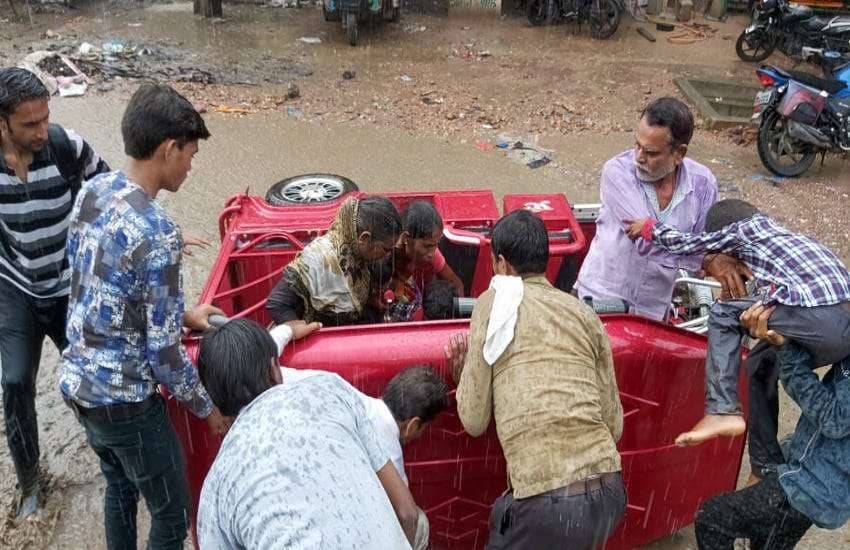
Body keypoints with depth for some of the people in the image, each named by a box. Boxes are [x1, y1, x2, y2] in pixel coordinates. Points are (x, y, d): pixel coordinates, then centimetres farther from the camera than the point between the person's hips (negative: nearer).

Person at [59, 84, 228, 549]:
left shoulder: (91, 191, -3)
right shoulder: (157, 233, -28)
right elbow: (163, 353, -22)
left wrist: (180, 314, 14)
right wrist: (208, 408, -7)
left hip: (77, 380, 8)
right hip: (122, 400, -8)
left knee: (119, 489, 29)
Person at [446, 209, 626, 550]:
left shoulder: (494, 302, 1)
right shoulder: (586, 314, 11)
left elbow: (474, 421, 0)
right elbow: (614, 425, 12)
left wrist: (462, 374, 19)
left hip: (547, 503, -5)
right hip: (610, 494, 5)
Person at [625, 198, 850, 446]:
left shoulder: (745, 226, 11)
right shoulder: (784, 234, 32)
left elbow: (684, 244, 17)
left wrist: (649, 228, 32)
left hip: (822, 319, -8)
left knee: (723, 314, 5)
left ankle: (722, 411, -4)